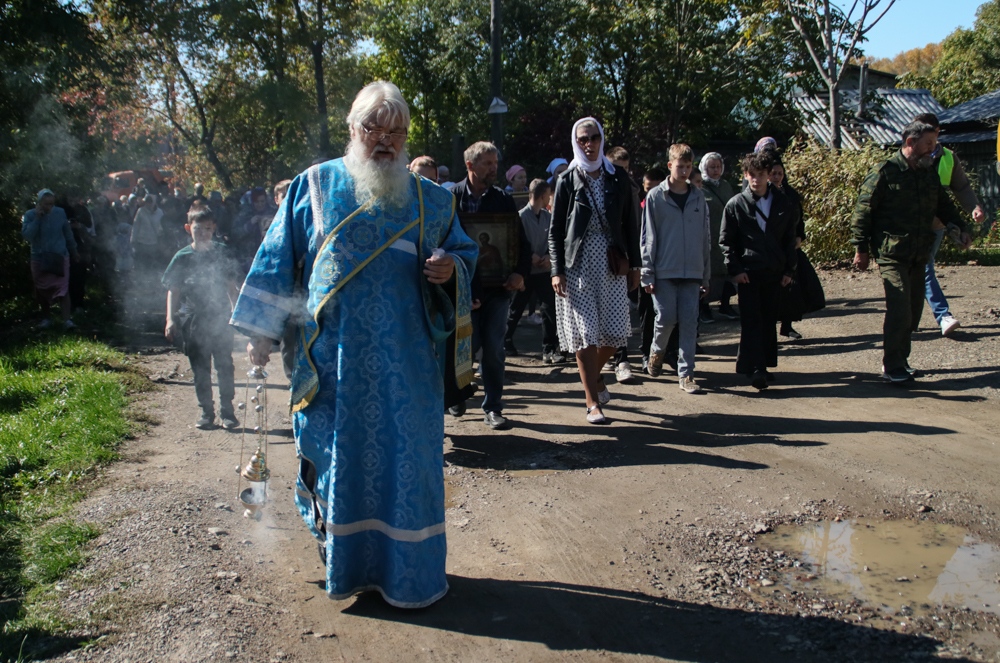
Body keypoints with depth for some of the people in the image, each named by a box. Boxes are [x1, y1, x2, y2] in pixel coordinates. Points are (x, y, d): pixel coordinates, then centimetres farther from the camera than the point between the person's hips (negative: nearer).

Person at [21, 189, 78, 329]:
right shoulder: (30, 215, -5)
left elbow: (68, 234, 9)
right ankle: (45, 319, 24)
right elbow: (26, 235, -19)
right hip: (39, 258, 1)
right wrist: (37, 218, -21)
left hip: (60, 257, -1)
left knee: (62, 288, -10)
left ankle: (67, 319, -15)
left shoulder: (60, 212, -2)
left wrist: (74, 251, 17)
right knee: (42, 290, 10)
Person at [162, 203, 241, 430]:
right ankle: (206, 412, 20)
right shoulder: (183, 257, -1)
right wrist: (170, 320, -7)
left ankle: (227, 411, 11)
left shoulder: (223, 253, 0)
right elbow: (173, 290, 1)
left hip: (220, 318, 0)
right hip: (193, 320, 0)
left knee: (225, 366, 2)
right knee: (200, 370, 9)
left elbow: (232, 287, 7)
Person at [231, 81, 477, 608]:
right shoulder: (314, 187, 5)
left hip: (406, 362, 1)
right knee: (338, 455, 7)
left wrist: (451, 267, -10)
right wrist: (261, 330, 4)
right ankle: (344, 562, 28)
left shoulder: (430, 200, 9)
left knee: (405, 457, 4)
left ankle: (408, 571, 21)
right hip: (335, 361, -1)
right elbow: (278, 259, 7)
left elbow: (465, 253, 15)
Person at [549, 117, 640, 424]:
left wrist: (634, 265, 5)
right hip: (578, 263, -2)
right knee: (585, 332, -3)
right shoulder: (567, 180, 1)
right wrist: (557, 271, -7)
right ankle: (592, 402, 7)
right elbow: (555, 230, 0)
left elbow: (630, 224, 9)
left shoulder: (618, 177, 6)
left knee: (614, 331, 2)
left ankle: (594, 375, 33)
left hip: (611, 263, 2)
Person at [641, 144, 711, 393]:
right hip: (664, 271, -3)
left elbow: (705, 238, 12)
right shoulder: (656, 197, 0)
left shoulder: (698, 197, 10)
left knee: (689, 323, 1)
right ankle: (657, 350, 28)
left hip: (691, 272, 3)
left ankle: (686, 374, 7)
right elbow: (648, 237, -2)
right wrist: (648, 274, -7)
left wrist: (706, 276, 10)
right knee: (666, 318, -3)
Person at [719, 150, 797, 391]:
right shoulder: (736, 204, -1)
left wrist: (789, 269, 6)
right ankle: (755, 369, -10)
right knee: (751, 321, -8)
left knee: (769, 321, 10)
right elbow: (725, 241, 1)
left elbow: (790, 240, 12)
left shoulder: (782, 204, 7)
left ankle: (765, 365, 21)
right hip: (748, 273, -3)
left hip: (774, 273, 3)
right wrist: (735, 269, -7)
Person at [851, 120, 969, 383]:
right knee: (899, 311, -12)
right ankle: (891, 367, -3)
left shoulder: (929, 173, 13)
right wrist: (861, 248, -11)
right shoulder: (885, 172, -9)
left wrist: (959, 227, 5)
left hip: (919, 256, 7)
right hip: (892, 255, -7)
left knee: (913, 310, 10)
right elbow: (863, 211, -9)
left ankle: (901, 360, 22)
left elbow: (944, 205, 23)